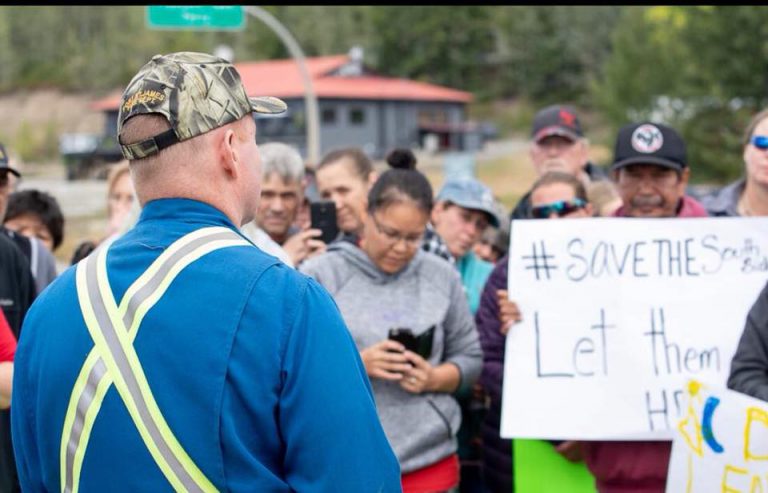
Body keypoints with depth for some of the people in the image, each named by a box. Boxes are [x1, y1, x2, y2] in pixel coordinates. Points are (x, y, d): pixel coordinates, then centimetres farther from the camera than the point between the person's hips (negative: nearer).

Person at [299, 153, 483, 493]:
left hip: (431, 462, 3)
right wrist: (358, 363, -18)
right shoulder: (319, 276, -2)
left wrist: (434, 378, -10)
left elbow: (470, 357, 11)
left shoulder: (442, 277, 6)